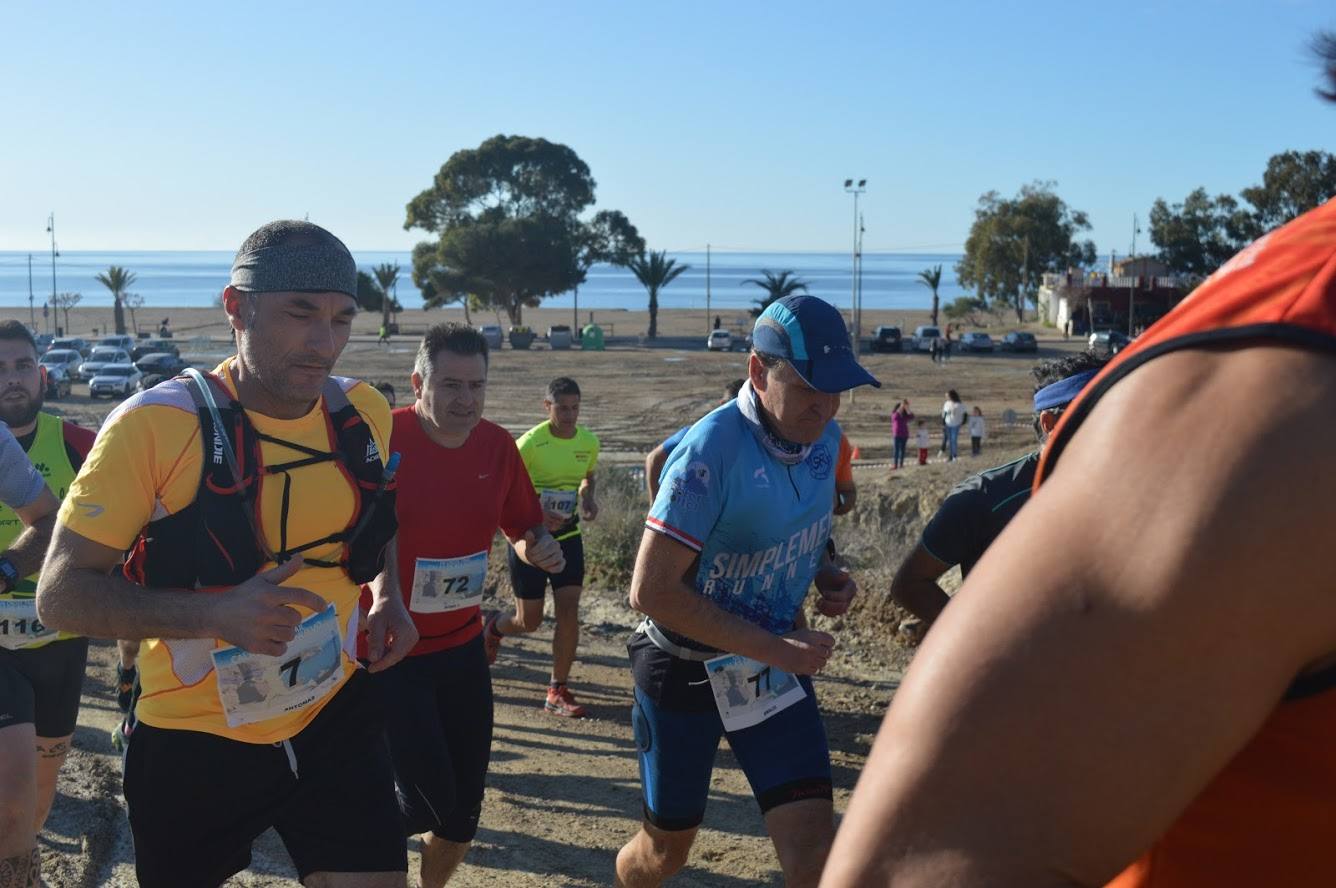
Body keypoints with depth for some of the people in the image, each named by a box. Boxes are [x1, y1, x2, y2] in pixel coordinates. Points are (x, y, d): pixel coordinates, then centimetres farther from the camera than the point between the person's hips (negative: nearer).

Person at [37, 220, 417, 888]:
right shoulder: (156, 422, -18)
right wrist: (214, 613, -31)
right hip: (195, 740, -2)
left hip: (334, 715, 3)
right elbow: (62, 596, -17)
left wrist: (387, 596, 1)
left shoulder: (363, 413, -1)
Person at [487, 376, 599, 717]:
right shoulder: (531, 443, -18)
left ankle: (558, 692, 4)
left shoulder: (589, 442, -2)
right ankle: (494, 627, 44)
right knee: (529, 621, 7)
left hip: (567, 537, 4)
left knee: (569, 612, -8)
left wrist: (587, 498, -4)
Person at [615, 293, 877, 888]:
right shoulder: (711, 451, -27)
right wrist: (776, 648, -27)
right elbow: (652, 591, -27)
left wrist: (827, 577, -6)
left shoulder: (824, 438, -5)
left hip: (777, 662, 5)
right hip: (684, 670, -5)